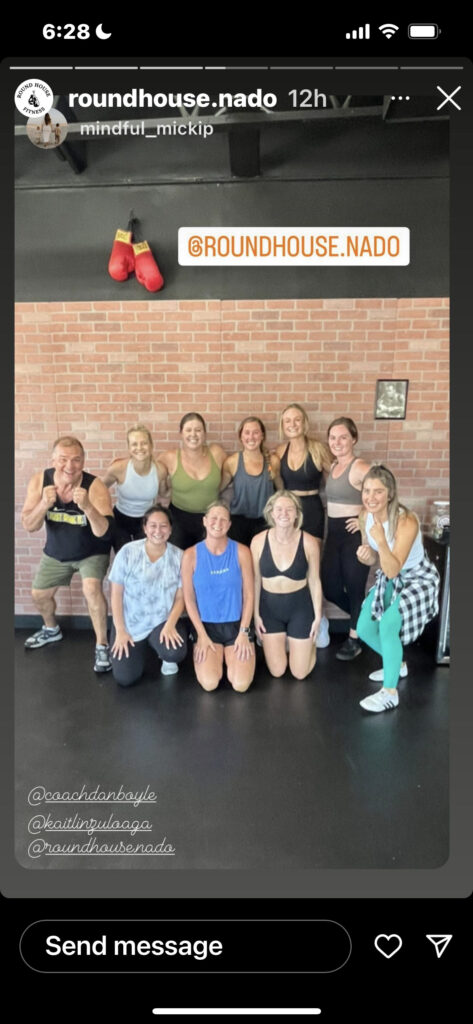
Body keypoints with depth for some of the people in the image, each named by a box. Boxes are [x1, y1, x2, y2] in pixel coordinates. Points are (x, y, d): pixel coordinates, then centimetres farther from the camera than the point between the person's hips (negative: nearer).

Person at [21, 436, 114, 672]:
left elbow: (104, 533, -35)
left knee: (91, 588, -29)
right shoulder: (39, 480, -20)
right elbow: (29, 526, -19)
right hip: (56, 552, 5)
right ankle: (51, 630, 49)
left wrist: (87, 507, -53)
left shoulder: (95, 486, -30)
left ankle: (102, 646, -8)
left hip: (92, 552, -4)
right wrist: (44, 504, -39)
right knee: (39, 595, 16)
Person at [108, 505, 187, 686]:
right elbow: (116, 594, -5)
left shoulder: (179, 556, -8)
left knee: (175, 652, -31)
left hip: (163, 622, 0)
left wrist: (169, 625, -20)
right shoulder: (128, 552, -10)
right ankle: (141, 648, 23)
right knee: (125, 678, -11)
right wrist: (120, 631, -9)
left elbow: (180, 598, -4)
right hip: (130, 624, 0)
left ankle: (167, 658, 10)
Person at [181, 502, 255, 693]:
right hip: (206, 626, 0)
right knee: (209, 683, -16)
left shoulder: (241, 552, -7)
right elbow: (189, 599, -3)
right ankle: (217, 655, 18)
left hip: (236, 624, 0)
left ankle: (231, 656, 20)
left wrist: (244, 632, -7)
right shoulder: (191, 555, -8)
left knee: (241, 684, -13)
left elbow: (248, 595, -3)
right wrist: (201, 635, -7)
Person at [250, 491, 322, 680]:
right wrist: (256, 614, 0)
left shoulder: (309, 542, -16)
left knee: (300, 673, 6)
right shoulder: (259, 541, -13)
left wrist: (318, 616, -1)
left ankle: (309, 641, 38)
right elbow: (256, 580, -2)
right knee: (277, 671, 7)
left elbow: (314, 581, -5)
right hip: (269, 606, 1)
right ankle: (279, 641, 39)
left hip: (300, 607, -1)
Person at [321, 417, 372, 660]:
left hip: (354, 533, -8)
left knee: (354, 587, 3)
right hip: (333, 533, 8)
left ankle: (354, 638, 22)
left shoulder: (359, 467, -15)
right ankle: (363, 619, 35)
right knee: (330, 588, 10)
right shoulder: (333, 466, 11)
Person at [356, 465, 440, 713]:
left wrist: (381, 541, -46)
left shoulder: (406, 522, -31)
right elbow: (373, 559, 3)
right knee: (364, 628, 2)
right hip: (389, 579, 7)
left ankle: (390, 692, -13)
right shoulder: (366, 516, -11)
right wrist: (364, 555, -21)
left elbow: (393, 570, -31)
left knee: (388, 624, -27)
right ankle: (396, 664, 31)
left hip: (418, 579, -7)